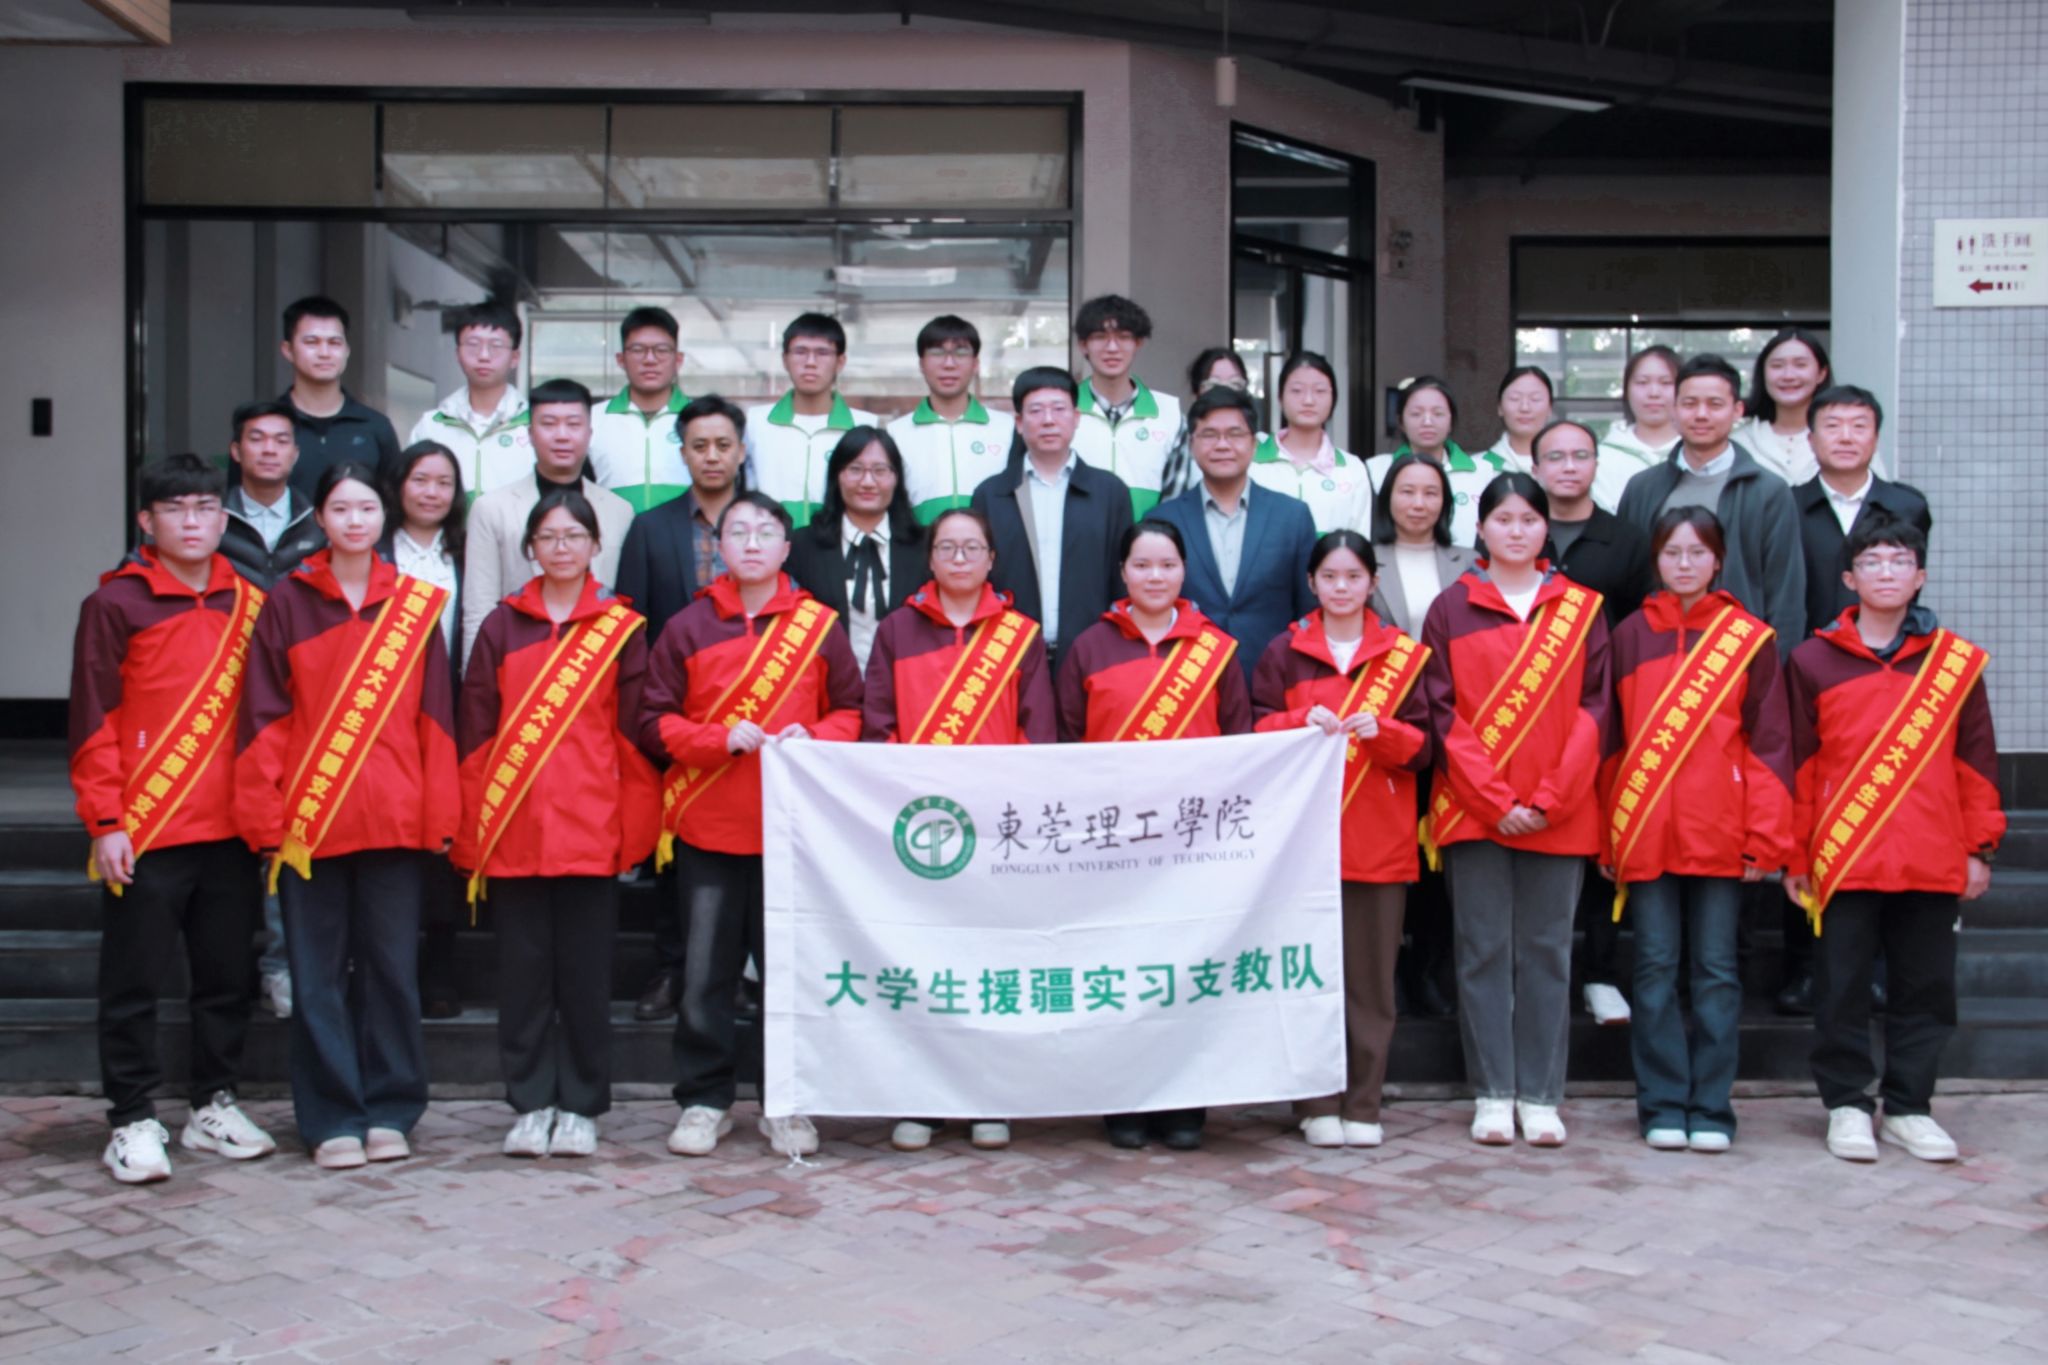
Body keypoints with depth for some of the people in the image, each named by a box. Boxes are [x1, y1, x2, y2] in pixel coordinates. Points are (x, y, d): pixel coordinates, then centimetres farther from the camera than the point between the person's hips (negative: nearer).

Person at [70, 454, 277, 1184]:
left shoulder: (249, 604, 9)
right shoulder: (115, 603, -2)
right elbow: (93, 723, -4)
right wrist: (106, 822, -9)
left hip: (230, 829, 4)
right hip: (144, 834, -4)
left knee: (226, 975, 11)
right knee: (135, 982, 3)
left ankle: (214, 1106, 24)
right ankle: (132, 1122, 13)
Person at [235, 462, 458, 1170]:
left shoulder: (417, 605, 8)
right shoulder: (287, 602, 5)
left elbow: (435, 718, 7)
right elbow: (264, 717, 2)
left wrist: (438, 814, 2)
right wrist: (266, 818, -4)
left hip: (394, 816, 1)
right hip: (308, 818, -1)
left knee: (391, 965, 6)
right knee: (318, 972, 4)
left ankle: (389, 1111, 17)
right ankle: (332, 1119, 13)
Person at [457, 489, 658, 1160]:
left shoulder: (622, 627, 6)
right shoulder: (502, 625, 9)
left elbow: (636, 730, 3)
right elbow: (475, 730, 7)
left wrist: (635, 825, -3)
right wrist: (472, 829, 2)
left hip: (592, 829, -1)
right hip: (513, 830, 1)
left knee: (585, 971, 3)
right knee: (523, 971, 6)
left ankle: (579, 1108, 14)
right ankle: (530, 1105, 16)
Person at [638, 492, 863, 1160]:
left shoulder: (820, 625, 6)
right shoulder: (689, 627, 6)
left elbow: (852, 712, 8)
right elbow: (655, 723, 3)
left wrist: (812, 738, -12)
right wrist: (722, 737, -12)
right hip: (708, 827, 0)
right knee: (706, 972, 4)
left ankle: (788, 1104, 16)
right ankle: (704, 1100, 16)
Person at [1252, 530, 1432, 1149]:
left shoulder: (1404, 655, 8)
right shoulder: (1284, 652, 8)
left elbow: (1422, 748, 4)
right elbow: (1255, 733, 3)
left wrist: (1380, 730, -15)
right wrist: (1303, 721, -15)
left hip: (1380, 839, 0)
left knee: (1371, 976, 1)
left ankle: (1363, 1106, 10)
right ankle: (1317, 1103, 9)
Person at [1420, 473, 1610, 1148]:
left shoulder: (1581, 609, 8)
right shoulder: (1452, 608, 4)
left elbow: (1594, 709, 2)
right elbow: (1443, 713, -1)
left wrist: (1549, 800, -7)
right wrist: (1494, 800, -9)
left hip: (1560, 816, 1)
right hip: (1473, 811, -1)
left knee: (1546, 952, 5)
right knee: (1484, 951, 2)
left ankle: (1540, 1096, 12)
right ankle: (1492, 1094, 10)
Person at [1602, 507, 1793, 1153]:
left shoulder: (1749, 639, 4)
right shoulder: (1629, 636, 8)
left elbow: (1769, 743, 2)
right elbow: (1610, 742, 9)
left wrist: (1767, 837, -5)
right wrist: (1604, 836, 5)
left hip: (1720, 831, -1)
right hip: (1645, 831, 1)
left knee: (1717, 969, 4)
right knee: (1656, 967, 4)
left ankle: (1711, 1108, 12)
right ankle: (1663, 1106, 12)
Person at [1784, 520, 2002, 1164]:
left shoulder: (1957, 661, 7)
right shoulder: (1813, 661, 3)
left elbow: (1976, 762, 10)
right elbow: (1798, 765, 4)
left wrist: (1980, 847, 7)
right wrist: (1794, 856, 3)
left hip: (1932, 861, 1)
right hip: (1842, 859, -1)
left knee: (1926, 986, 8)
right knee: (1842, 987, 3)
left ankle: (1908, 1106, 20)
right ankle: (1847, 1104, 15)